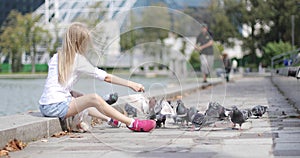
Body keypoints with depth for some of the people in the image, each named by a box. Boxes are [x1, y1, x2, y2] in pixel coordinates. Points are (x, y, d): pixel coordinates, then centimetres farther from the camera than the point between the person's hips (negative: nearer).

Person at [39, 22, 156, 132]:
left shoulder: (56, 57, 16)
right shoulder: (78, 58, -5)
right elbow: (105, 77, -7)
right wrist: (130, 84, -4)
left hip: (45, 107, 9)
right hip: (56, 107, -9)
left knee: (82, 98, 29)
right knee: (94, 99, -19)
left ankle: (112, 119, 26)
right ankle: (133, 124, -22)